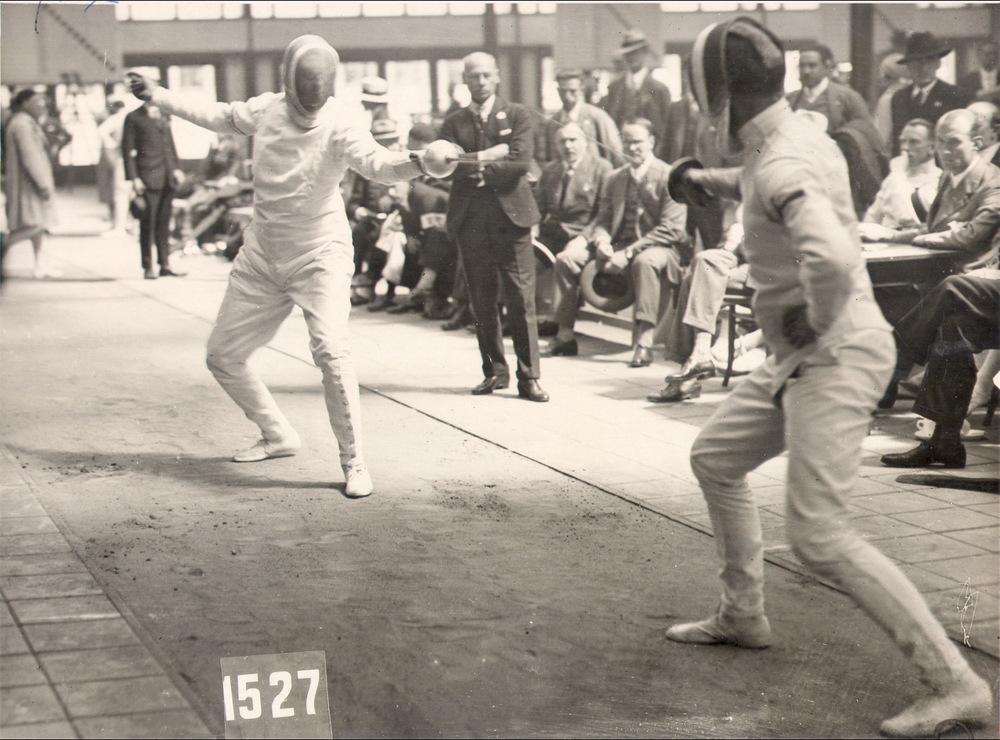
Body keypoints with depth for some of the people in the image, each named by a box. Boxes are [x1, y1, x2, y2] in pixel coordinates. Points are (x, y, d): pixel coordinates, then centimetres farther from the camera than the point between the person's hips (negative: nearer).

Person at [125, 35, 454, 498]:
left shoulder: (339, 124, -21)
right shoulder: (266, 109, -7)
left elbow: (376, 164, -38)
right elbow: (220, 117, 13)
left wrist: (418, 162, -59)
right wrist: (157, 96, 18)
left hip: (319, 255, -5)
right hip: (261, 257, 5)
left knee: (330, 352, -25)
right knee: (222, 357, 11)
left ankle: (353, 461, -11)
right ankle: (278, 437, 32)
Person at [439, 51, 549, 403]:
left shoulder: (517, 115, 7)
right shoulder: (454, 123, 12)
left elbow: (521, 162, -7)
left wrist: (479, 168, -7)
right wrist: (486, 156, -11)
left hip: (510, 215, -2)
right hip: (471, 221, 2)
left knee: (521, 300, -6)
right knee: (483, 302, 5)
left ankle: (528, 377, -2)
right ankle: (495, 371, 15)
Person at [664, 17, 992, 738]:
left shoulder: (782, 163, -22)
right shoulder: (796, 137, 7)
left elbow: (832, 258, -40)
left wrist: (814, 319, -23)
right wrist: (709, 180, 37)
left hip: (835, 356, -10)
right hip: (805, 354, 10)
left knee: (820, 538, -15)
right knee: (715, 460, 23)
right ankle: (743, 616, 37)